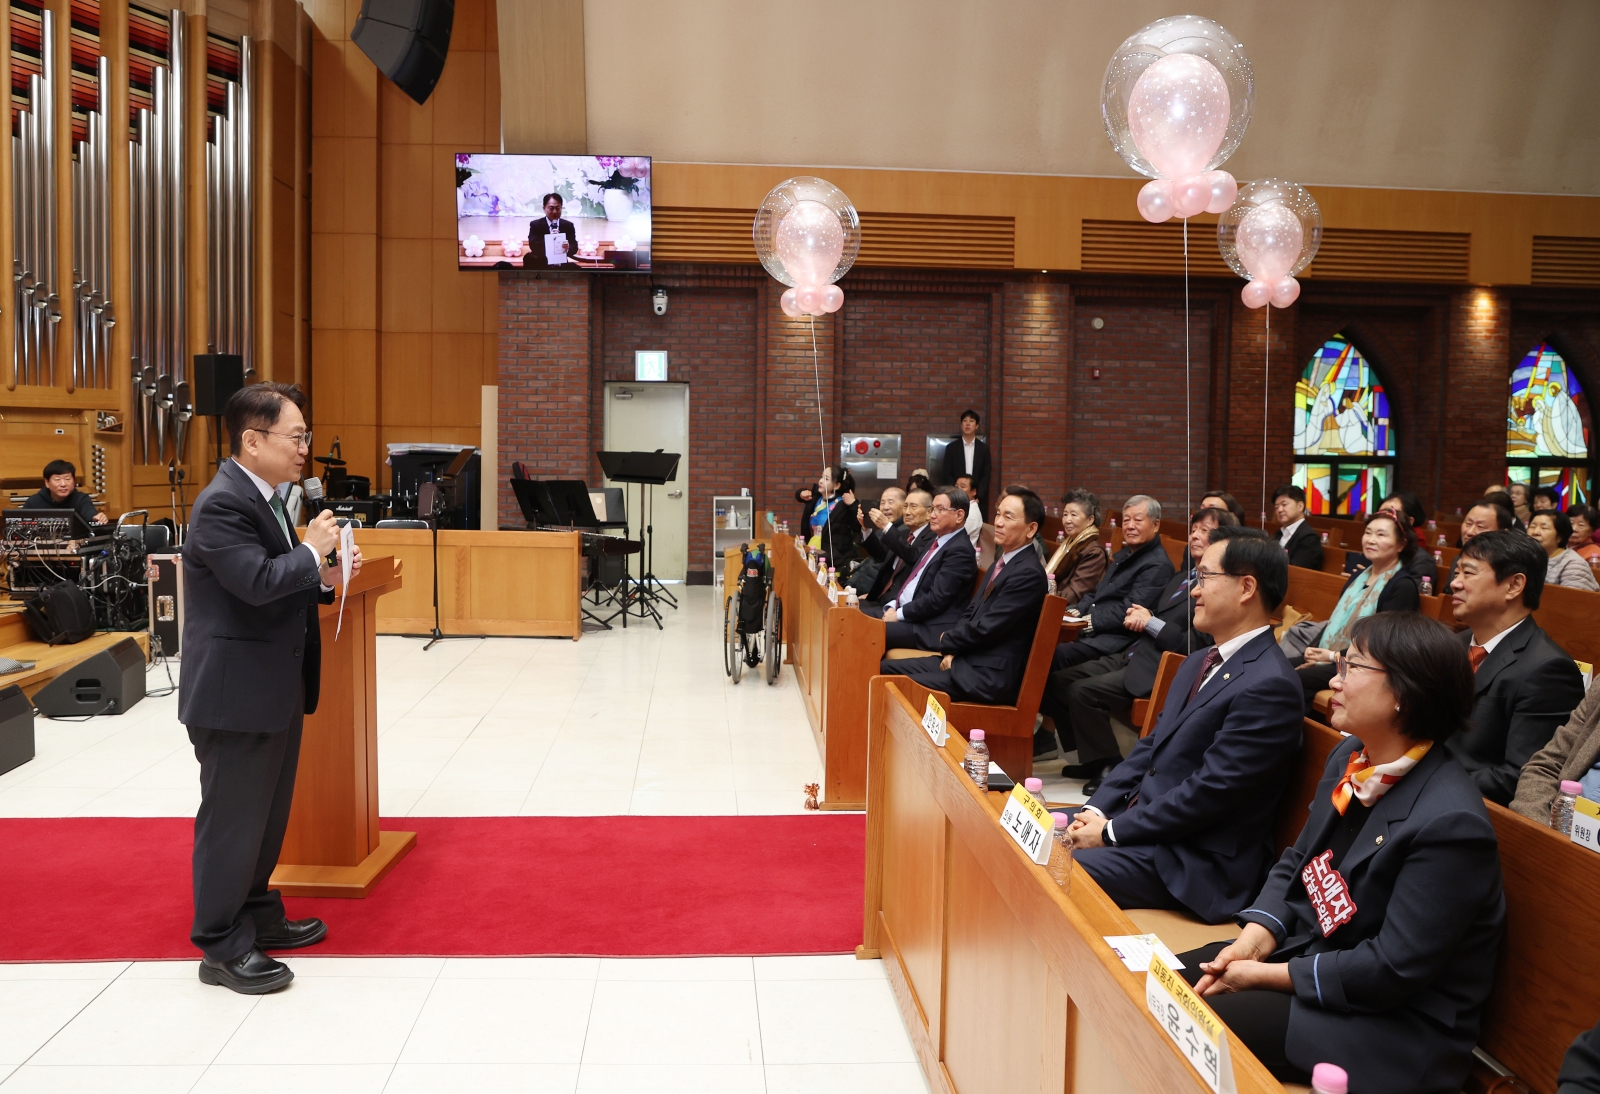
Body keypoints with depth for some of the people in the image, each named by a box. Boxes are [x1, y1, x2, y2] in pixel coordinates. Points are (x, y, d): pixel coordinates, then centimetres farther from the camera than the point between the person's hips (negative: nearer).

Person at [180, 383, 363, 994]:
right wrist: (313, 550, -17)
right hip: (236, 692, -10)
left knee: (268, 811, 20)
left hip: (275, 690, 10)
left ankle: (257, 915, 35)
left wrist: (326, 578, 1)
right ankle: (223, 948, 14)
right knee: (232, 819, 1)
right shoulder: (222, 504, -19)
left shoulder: (265, 498, 12)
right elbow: (257, 582, -31)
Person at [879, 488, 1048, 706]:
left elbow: (986, 628, -20)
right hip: (967, 658, 10)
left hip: (990, 676, -10)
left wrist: (947, 640, -2)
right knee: (885, 670, 4)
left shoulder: (1029, 573, -17)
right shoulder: (1002, 563, 15)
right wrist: (953, 649, 0)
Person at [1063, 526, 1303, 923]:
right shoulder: (1198, 664, 13)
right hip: (1139, 820, 9)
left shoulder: (1269, 687, -20)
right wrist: (1096, 810, -1)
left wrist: (1111, 832, -16)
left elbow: (1209, 791, -22)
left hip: (1193, 862, -9)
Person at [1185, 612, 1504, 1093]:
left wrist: (1266, 975, -18)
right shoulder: (1349, 757, 0)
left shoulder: (1449, 823, -27)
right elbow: (1296, 862, 9)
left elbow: (1392, 969, -25)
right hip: (1305, 948, 8)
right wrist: (1256, 939, -7)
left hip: (1392, 1026, -8)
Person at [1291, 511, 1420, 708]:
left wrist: (1335, 656, -16)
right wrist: (1314, 649, -2)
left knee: (1295, 679, -29)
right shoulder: (1359, 575, 17)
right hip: (1326, 657, 7)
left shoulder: (1403, 586, -8)